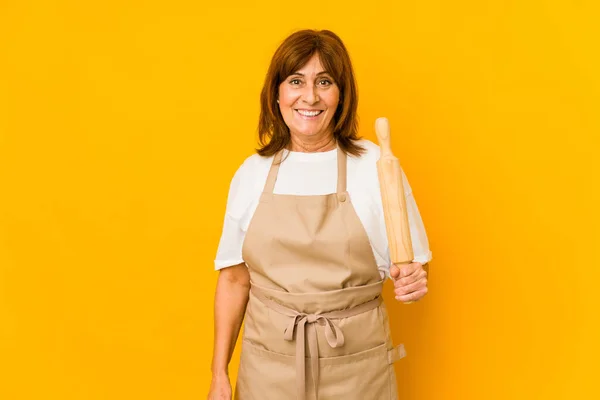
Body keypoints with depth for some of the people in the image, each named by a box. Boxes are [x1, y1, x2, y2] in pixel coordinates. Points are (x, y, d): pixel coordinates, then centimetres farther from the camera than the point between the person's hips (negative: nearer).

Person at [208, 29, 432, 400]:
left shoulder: (376, 166, -7)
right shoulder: (252, 173, -1)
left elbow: (412, 267, 1)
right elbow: (234, 277, 3)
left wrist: (411, 280, -21)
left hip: (356, 366, -1)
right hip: (268, 363, 2)